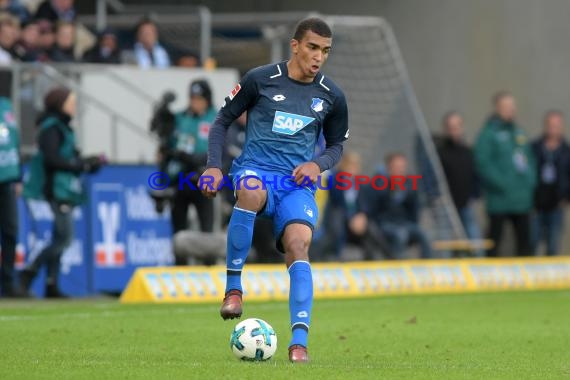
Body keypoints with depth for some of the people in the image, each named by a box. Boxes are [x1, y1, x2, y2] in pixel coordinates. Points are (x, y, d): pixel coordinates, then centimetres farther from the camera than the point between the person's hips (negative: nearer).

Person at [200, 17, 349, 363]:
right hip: (256, 168, -2)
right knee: (251, 191, -40)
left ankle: (299, 342, -29)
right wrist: (214, 166, -4)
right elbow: (223, 121, 9)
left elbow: (336, 146, 21)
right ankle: (233, 287, -26)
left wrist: (318, 164, -2)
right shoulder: (260, 80, 0)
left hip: (298, 182, 2)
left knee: (298, 244, -24)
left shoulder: (332, 96, 8)